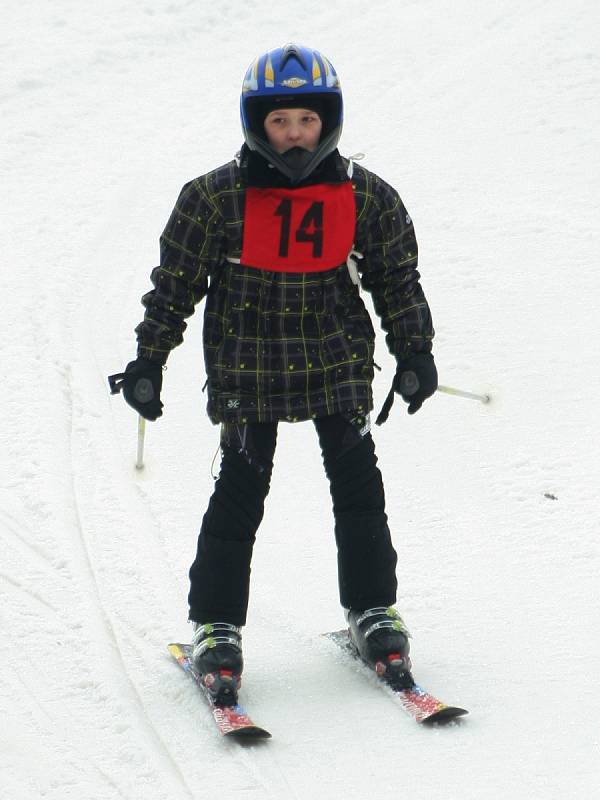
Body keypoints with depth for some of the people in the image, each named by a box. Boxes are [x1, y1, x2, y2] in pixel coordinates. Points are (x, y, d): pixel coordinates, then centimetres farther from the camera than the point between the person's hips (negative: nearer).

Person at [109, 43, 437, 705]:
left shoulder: (367, 198, -2)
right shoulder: (215, 198, -8)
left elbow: (398, 279, 11)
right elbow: (175, 283, 0)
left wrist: (414, 354, 9)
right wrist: (148, 361, 1)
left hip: (338, 363, 2)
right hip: (247, 369, -2)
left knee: (358, 489, 0)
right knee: (240, 495, -5)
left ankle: (373, 611, 15)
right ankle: (216, 626, 6)